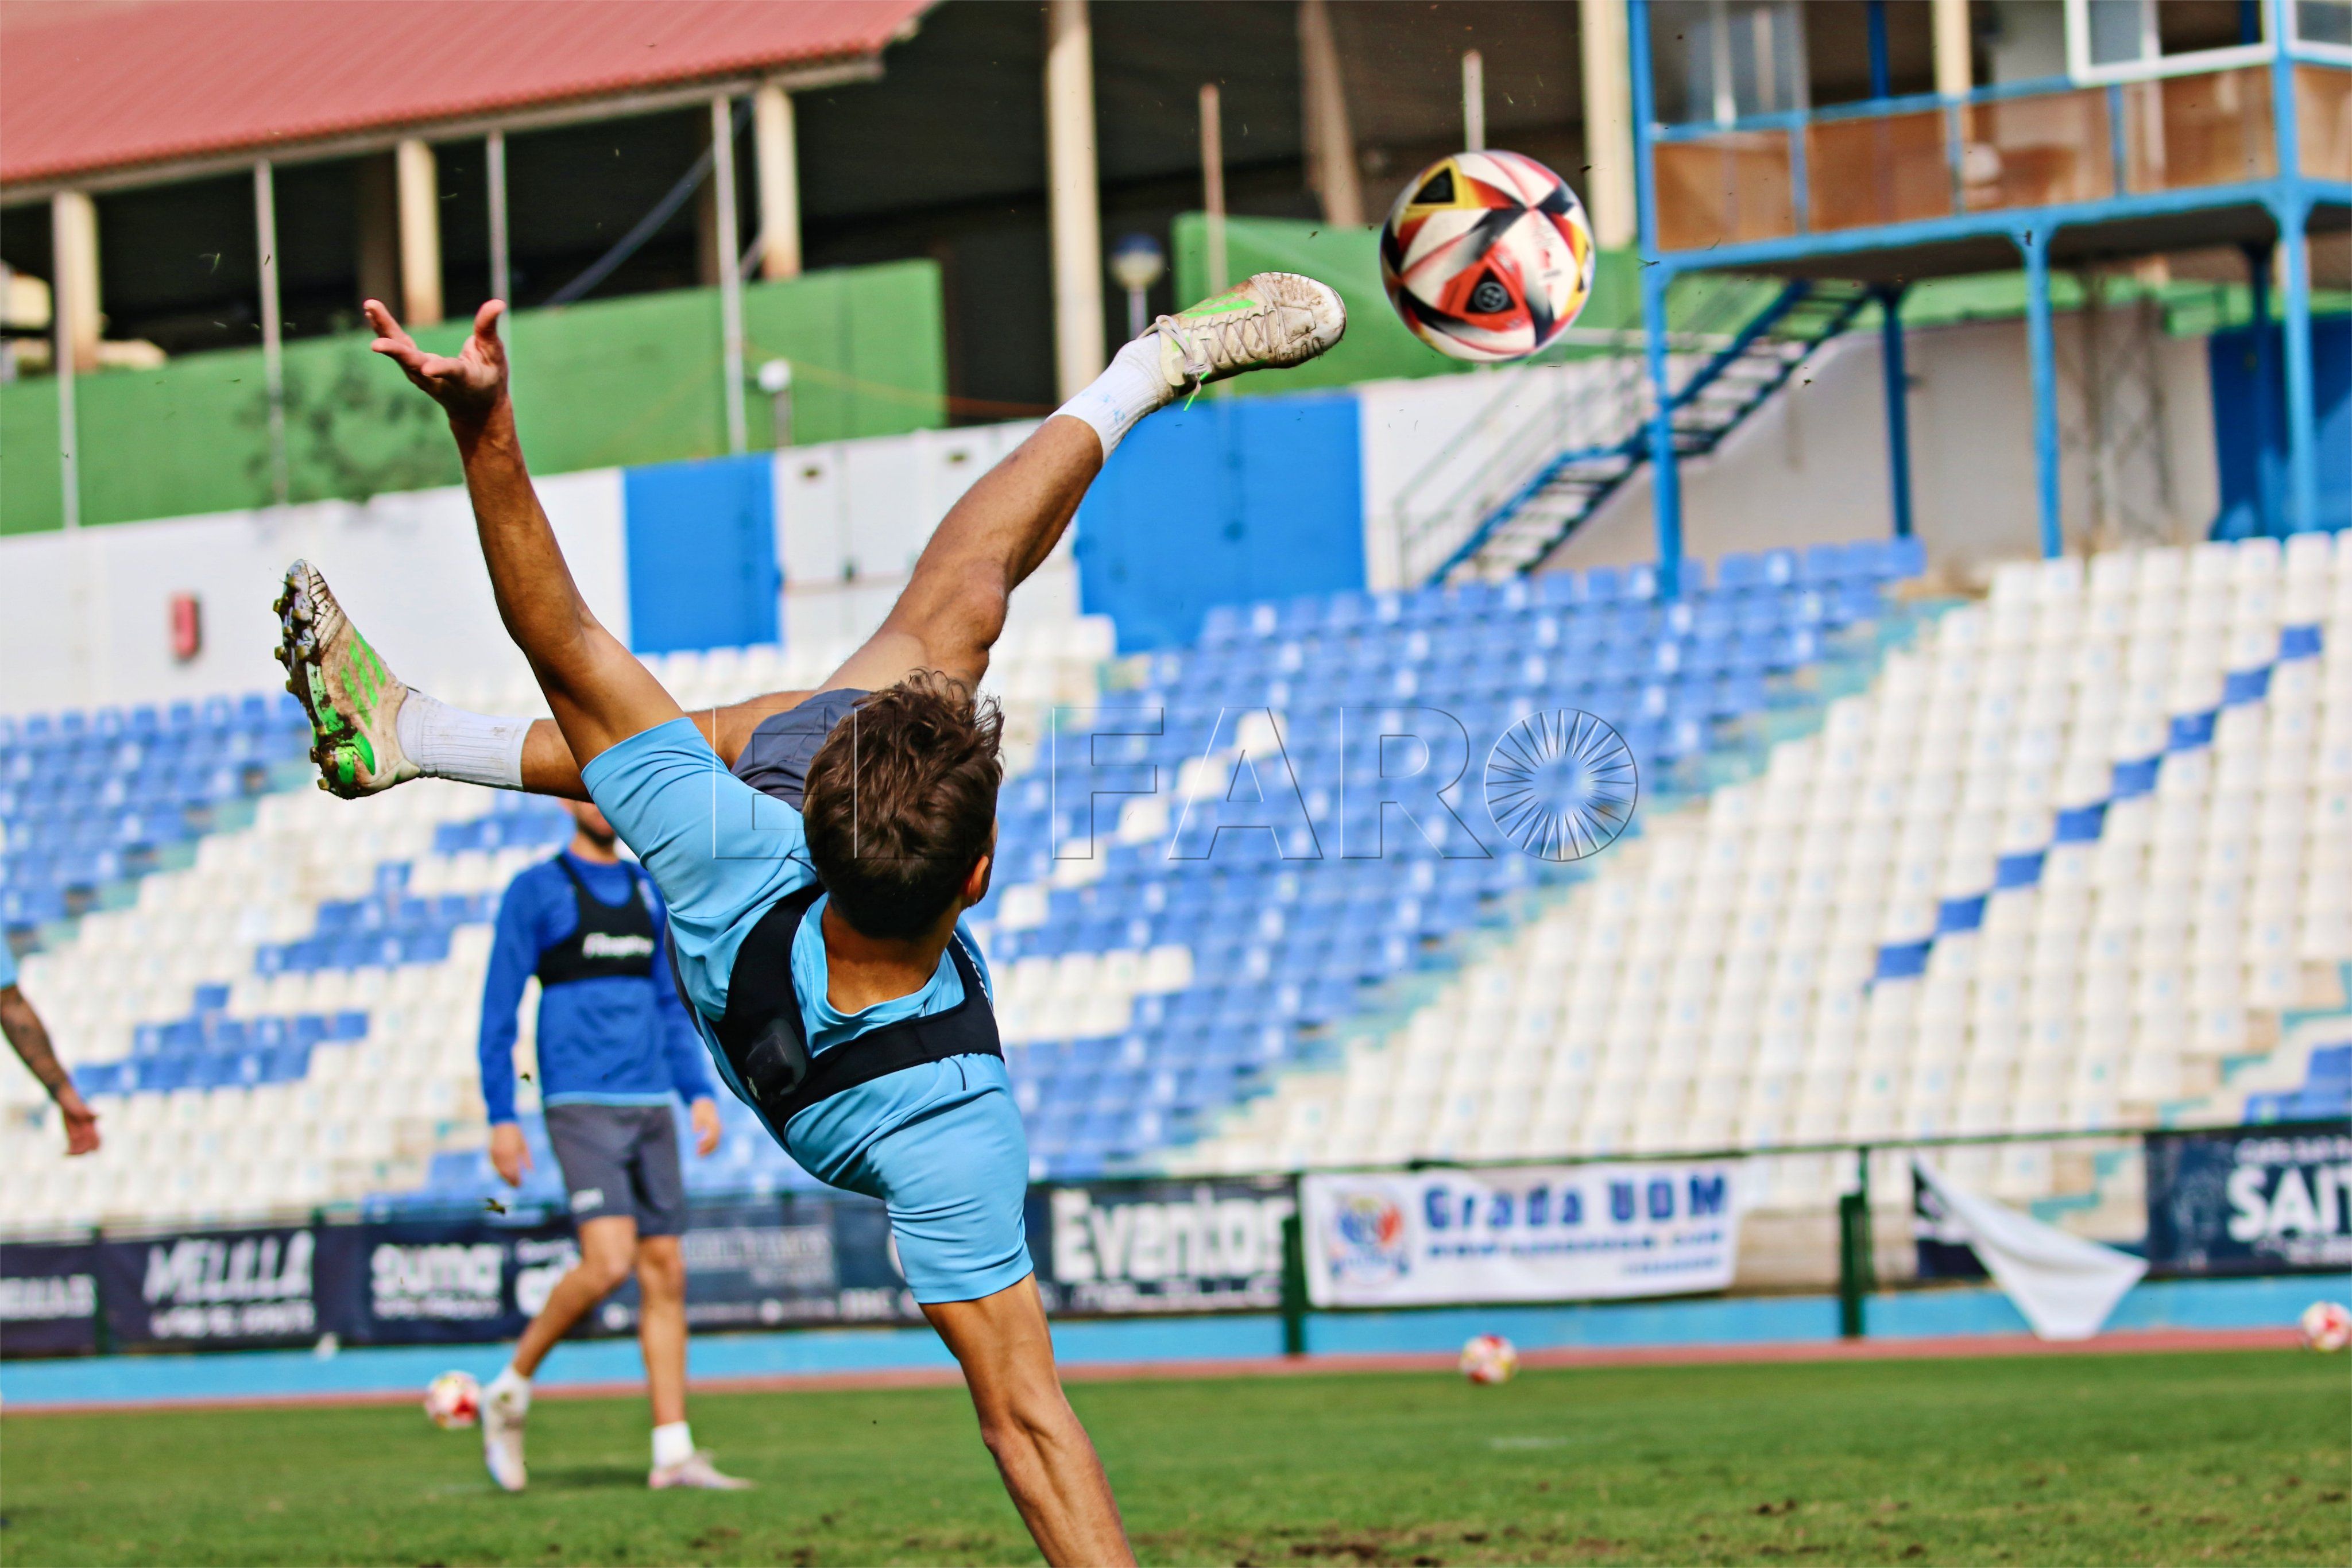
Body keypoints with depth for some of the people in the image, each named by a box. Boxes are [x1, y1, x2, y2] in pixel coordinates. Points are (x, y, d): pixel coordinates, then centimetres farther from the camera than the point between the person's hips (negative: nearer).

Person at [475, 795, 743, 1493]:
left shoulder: (646, 892, 16)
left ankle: (673, 1453, 2)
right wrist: (501, 1117, -8)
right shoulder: (535, 891, -1)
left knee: (665, 1272, 1)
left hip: (650, 1105, 6)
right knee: (609, 1263, -19)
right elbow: (499, 1008, -2)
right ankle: (510, 1391, 1)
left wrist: (701, 1093, 11)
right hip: (580, 1104, -6)